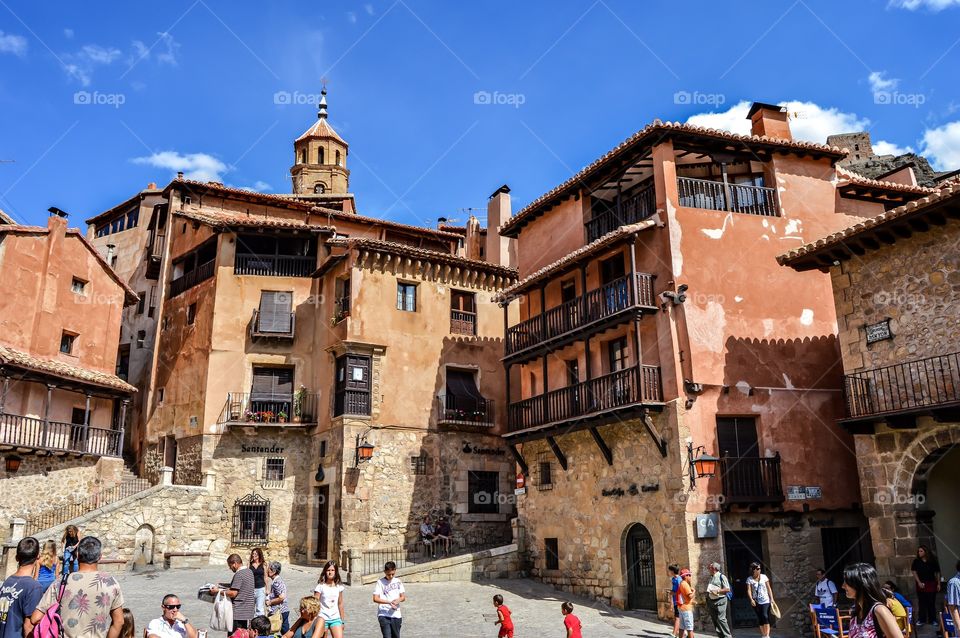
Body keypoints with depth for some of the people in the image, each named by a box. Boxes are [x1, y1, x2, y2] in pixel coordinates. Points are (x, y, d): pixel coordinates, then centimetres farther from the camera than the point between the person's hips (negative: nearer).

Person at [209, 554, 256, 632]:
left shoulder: (239, 574, -16)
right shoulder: (249, 572, 12)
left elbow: (233, 593, -18)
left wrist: (218, 591, -9)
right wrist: (228, 588, 17)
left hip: (238, 613, -9)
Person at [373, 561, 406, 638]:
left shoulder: (398, 581, 7)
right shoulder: (380, 582, -6)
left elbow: (403, 597, 9)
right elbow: (375, 599, -13)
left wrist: (398, 600, -14)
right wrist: (389, 602, -25)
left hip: (396, 615, 4)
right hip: (384, 615, -4)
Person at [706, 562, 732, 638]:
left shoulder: (721, 576, -8)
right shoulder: (711, 577, 16)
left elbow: (728, 589, -12)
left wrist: (717, 591, -19)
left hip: (720, 601, -8)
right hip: (711, 601, 8)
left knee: (721, 619, -12)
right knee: (715, 620, 9)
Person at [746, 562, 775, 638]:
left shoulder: (764, 577, 1)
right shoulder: (749, 579, -1)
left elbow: (769, 588, 4)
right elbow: (749, 590, -8)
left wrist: (772, 599, -3)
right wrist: (751, 599, -23)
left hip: (765, 601, -1)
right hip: (756, 602, 1)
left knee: (765, 616, -17)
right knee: (760, 619, 5)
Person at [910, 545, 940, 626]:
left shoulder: (933, 560, -1)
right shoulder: (916, 561, 0)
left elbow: (937, 573, 3)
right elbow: (914, 572, -2)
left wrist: (938, 584, 0)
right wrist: (919, 582, -11)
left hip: (931, 584, 0)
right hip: (921, 584, 0)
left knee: (931, 602, 4)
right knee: (921, 602, 3)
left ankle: (932, 619, 14)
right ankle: (921, 619, 8)